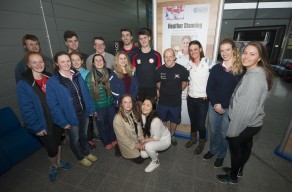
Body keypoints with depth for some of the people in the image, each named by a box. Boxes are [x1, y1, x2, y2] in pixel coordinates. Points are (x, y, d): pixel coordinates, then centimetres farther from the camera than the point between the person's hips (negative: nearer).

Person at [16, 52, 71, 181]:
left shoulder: (50, 78, -1)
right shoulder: (23, 84, -16)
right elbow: (26, 109, -15)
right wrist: (37, 127, -14)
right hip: (43, 124, -4)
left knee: (58, 143, 22)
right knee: (52, 149, 7)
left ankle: (59, 162, 48)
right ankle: (53, 167, 38)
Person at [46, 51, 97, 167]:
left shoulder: (77, 76, 0)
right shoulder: (52, 82, -15)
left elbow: (86, 93, 4)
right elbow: (53, 105, -14)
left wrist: (91, 109, 4)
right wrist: (63, 122, -14)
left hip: (84, 112, 4)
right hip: (71, 117, -4)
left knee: (84, 135, 24)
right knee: (75, 139, 17)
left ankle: (87, 153, 48)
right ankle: (80, 157, 43)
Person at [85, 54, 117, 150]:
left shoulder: (109, 73, -2)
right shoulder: (90, 76, -11)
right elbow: (89, 93, -8)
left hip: (110, 103, 3)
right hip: (98, 106, -2)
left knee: (112, 122, 16)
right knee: (102, 124, 15)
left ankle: (113, 139, 42)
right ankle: (106, 142, 38)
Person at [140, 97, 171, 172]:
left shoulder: (156, 120, -38)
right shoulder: (143, 115, -16)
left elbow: (157, 138, -25)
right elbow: (145, 131, -1)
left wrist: (144, 141, -16)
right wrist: (144, 141, -10)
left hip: (164, 140, -6)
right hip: (152, 138, 6)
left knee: (148, 146, -30)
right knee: (143, 155, -5)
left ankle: (155, 162, 1)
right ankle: (155, 153, 27)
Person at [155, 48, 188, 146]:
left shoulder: (181, 69, -14)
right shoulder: (160, 70, -8)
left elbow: (184, 83, 1)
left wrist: (176, 92, 3)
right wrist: (164, 92, 8)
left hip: (176, 101, -1)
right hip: (162, 101, 1)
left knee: (174, 120, 18)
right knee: (162, 120, 17)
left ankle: (172, 135, 43)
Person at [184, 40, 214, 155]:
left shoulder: (208, 62, -9)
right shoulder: (189, 64, 5)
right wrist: (188, 88, 8)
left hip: (203, 99, -4)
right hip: (191, 98, 4)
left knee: (200, 124, 2)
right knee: (193, 121, 17)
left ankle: (202, 142, 29)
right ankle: (193, 138, 41)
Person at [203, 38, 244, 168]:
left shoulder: (240, 70, -8)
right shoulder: (216, 68, 0)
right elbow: (209, 88, -1)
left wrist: (223, 106, -12)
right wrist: (215, 104, -12)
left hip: (230, 108, -2)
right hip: (214, 106, 3)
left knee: (224, 133, 14)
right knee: (213, 131, 18)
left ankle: (221, 155, 37)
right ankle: (212, 150, 42)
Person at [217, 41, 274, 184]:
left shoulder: (254, 78, -29)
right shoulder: (254, 73, 3)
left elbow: (247, 109, -28)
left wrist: (232, 130, -21)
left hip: (245, 124, -9)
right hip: (251, 123, 9)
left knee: (235, 149, 12)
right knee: (246, 146, 25)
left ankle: (232, 177, 37)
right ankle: (238, 170, 50)